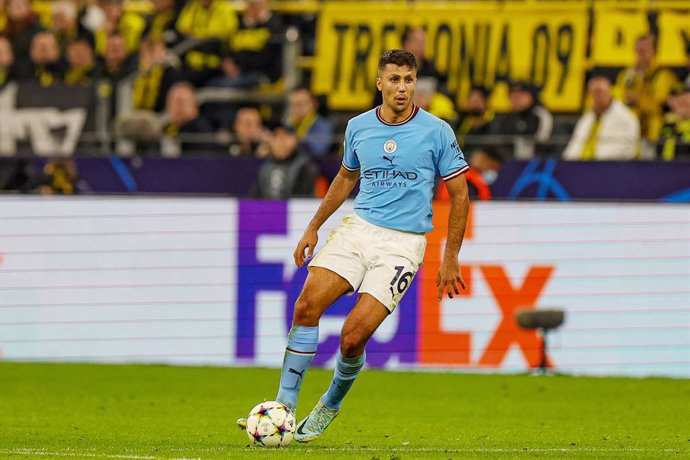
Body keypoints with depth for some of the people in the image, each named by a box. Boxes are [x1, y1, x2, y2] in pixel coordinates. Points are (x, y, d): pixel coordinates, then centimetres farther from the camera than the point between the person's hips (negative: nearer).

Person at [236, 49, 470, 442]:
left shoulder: (437, 132, -6)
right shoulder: (359, 127, 6)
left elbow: (459, 194, 1)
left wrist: (451, 259, 0)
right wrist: (314, 227, 22)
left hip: (403, 243, -4)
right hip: (358, 228, 4)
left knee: (353, 337, -15)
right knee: (307, 305, -17)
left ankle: (330, 406, 14)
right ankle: (285, 406, -10)